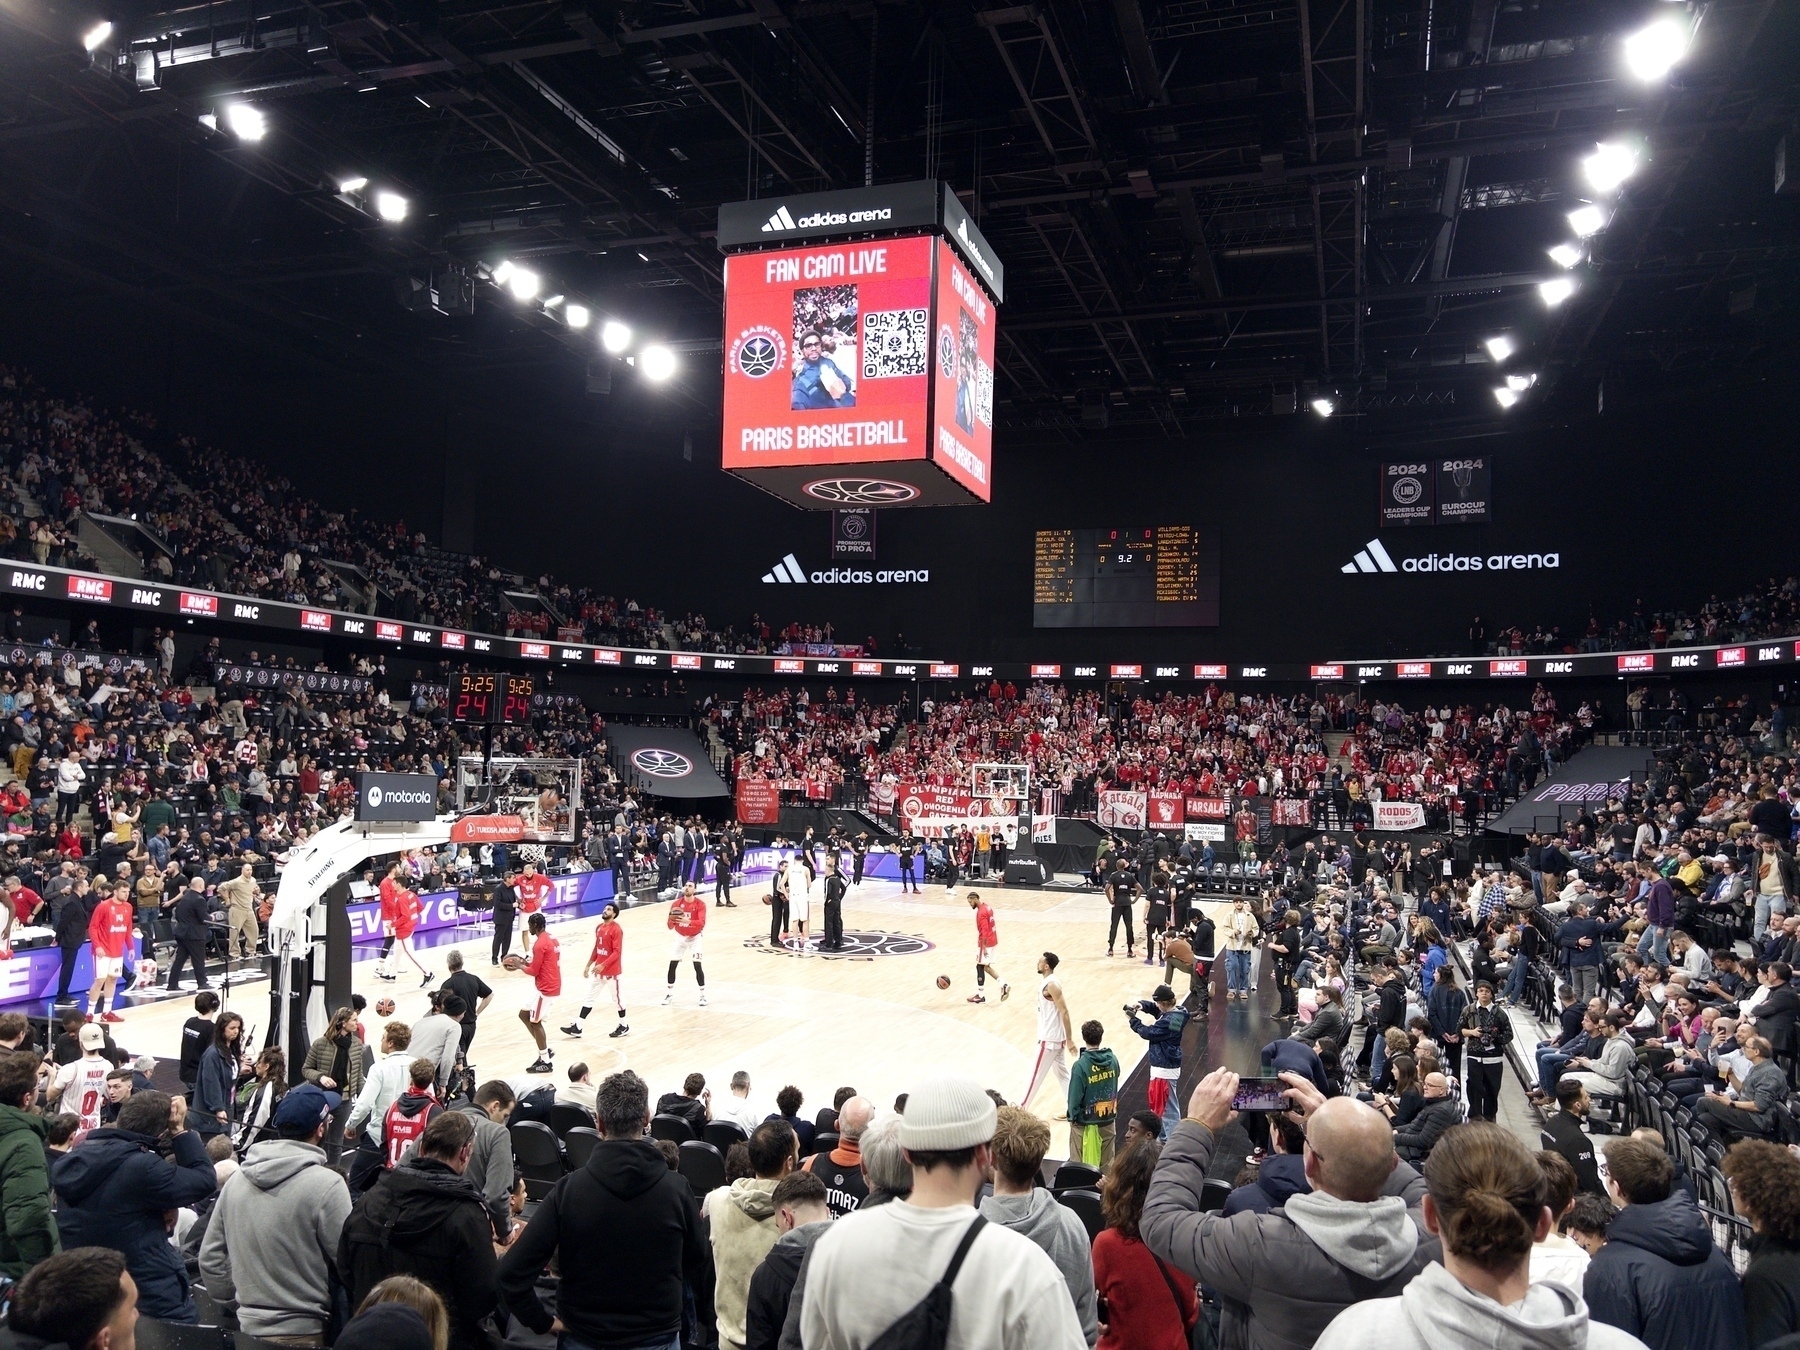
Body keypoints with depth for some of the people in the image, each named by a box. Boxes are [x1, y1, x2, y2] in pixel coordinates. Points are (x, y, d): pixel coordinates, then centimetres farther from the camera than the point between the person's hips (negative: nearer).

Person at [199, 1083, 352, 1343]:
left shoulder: (236, 1180, 0)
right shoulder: (326, 1184, -19)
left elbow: (210, 1259, 7)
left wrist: (236, 1303, 18)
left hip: (249, 1326, 6)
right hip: (304, 1331, -5)